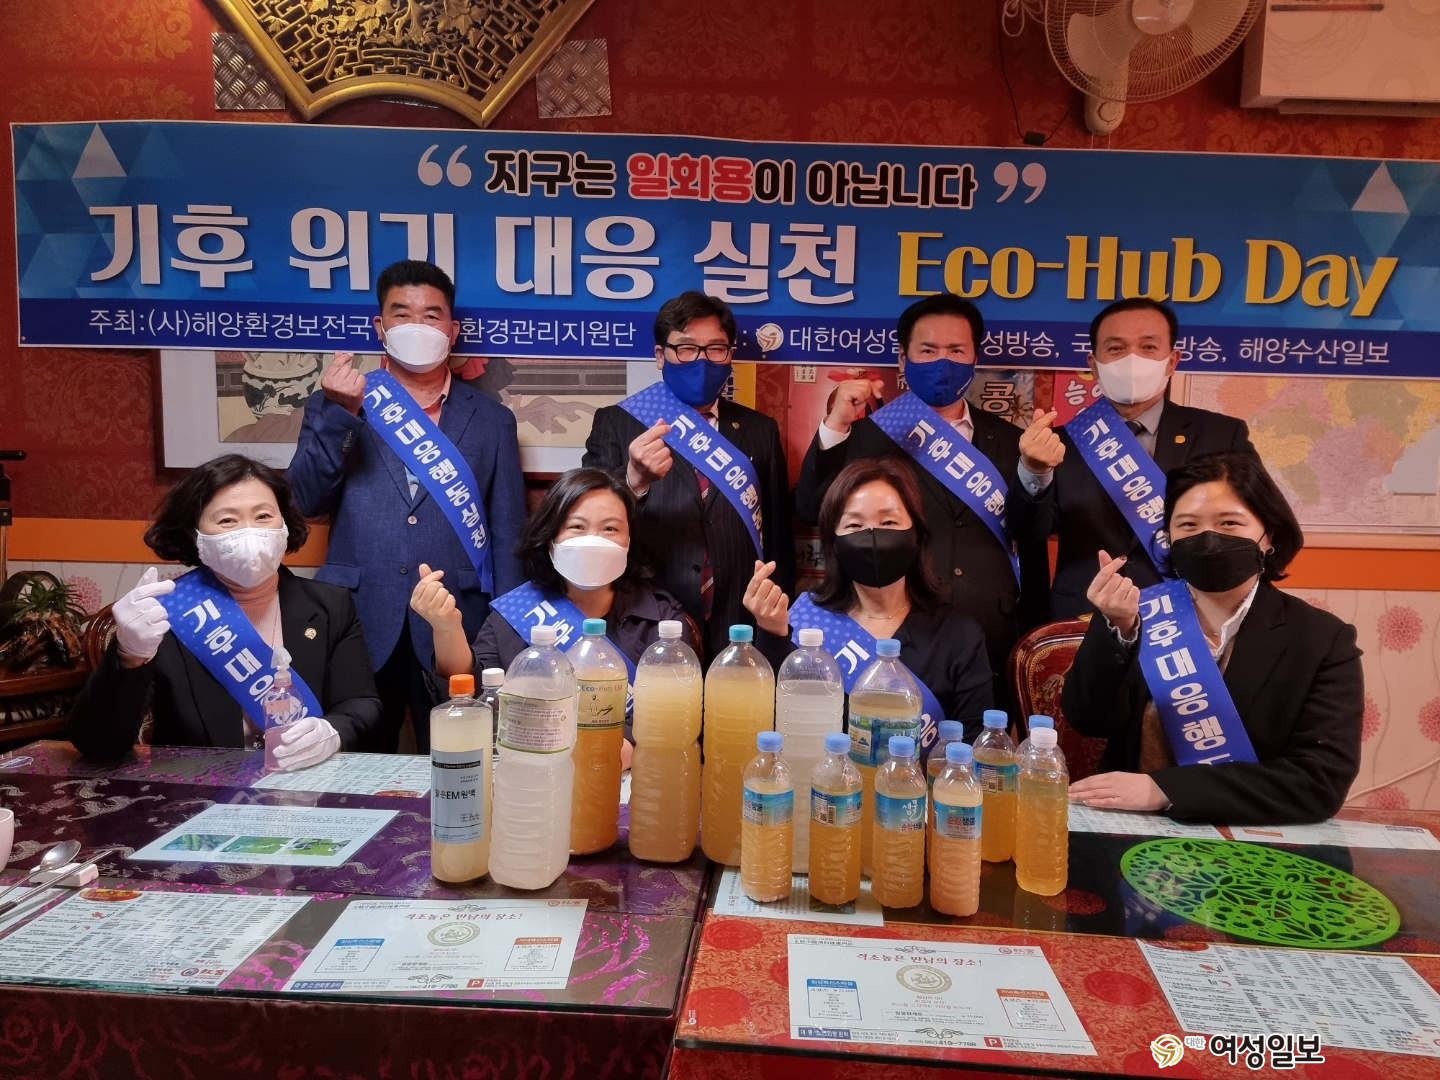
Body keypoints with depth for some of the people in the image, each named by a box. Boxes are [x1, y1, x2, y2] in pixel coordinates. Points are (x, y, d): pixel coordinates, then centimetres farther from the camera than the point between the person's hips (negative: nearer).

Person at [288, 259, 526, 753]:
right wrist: (340, 413, -16)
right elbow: (306, 500, -3)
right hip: (357, 625, 1)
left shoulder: (491, 419, 8)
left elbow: (507, 535, 6)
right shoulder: (337, 404, 9)